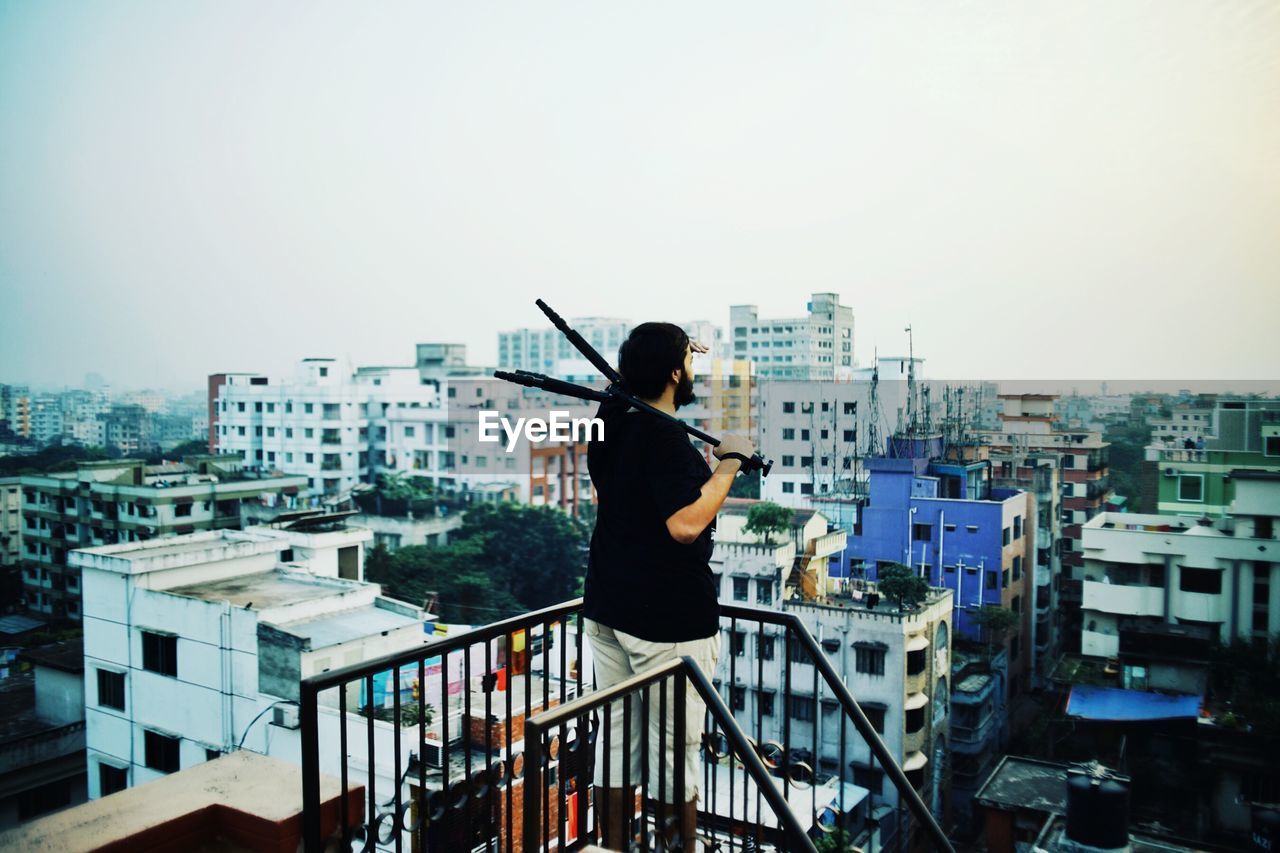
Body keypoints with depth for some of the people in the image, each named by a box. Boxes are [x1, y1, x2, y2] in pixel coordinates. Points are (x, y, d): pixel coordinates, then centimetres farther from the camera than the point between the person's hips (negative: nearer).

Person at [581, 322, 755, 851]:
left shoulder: (611, 419, 5)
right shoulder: (665, 436, -21)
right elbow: (686, 524, -29)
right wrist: (730, 462, -17)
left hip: (606, 609, 9)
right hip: (668, 619, -9)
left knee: (617, 737, 17)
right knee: (676, 748, 5)